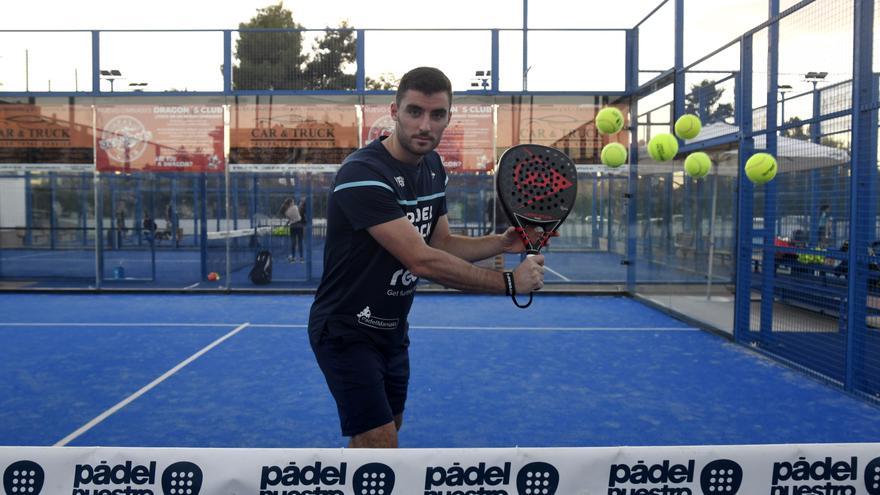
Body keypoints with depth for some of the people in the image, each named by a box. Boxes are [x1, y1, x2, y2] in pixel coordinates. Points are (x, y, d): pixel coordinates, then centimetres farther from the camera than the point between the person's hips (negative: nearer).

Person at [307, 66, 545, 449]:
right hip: (347, 330, -8)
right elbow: (422, 260, -31)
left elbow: (440, 244, 6)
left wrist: (502, 242, -10)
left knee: (390, 426, 21)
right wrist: (508, 282, -25)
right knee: (379, 441, -10)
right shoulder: (363, 173, -27)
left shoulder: (433, 167, 1)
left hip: (392, 328, 8)